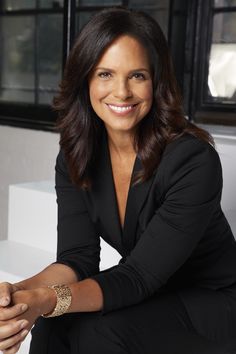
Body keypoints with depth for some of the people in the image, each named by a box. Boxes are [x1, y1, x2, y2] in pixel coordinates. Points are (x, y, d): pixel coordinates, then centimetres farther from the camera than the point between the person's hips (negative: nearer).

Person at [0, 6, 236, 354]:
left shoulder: (194, 160, -25)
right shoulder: (75, 157, -8)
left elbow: (140, 274, -27)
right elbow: (77, 257, -14)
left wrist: (49, 300, -44)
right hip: (147, 295, 4)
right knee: (53, 326, -23)